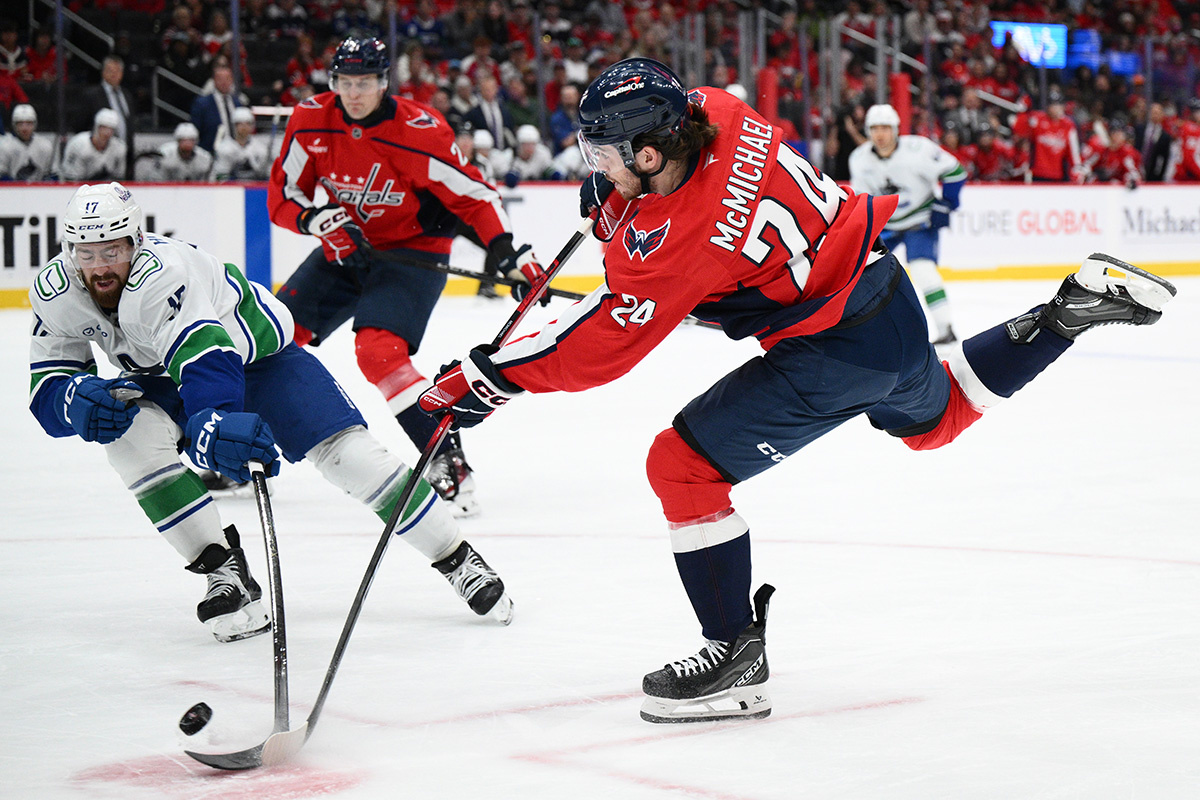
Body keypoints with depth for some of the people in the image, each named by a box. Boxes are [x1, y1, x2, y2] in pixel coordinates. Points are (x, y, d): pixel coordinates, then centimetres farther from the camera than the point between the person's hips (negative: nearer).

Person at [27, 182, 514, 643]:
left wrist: (213, 424, -73)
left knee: (344, 451, -17)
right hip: (160, 377, 5)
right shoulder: (54, 292, -19)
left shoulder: (162, 275, -39)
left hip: (257, 351, -5)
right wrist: (77, 400, -35)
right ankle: (225, 572, -16)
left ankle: (457, 560, -1)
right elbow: (46, 387, -12)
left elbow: (206, 358, -54)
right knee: (129, 436, -26)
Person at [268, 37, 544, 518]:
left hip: (413, 251, -6)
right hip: (347, 247, 6)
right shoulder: (311, 122, -9)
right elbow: (282, 196, -2)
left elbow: (473, 194, -18)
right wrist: (316, 219, -23)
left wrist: (507, 252, -28)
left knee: (378, 348, -27)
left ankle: (446, 460, -25)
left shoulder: (420, 132, -23)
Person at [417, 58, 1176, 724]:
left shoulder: (678, 240, -28)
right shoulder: (712, 110, -8)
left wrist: (484, 379, -17)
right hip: (885, 289, 9)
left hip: (840, 349, -9)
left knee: (684, 464, -8)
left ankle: (737, 660, -2)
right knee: (935, 418, 37)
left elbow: (595, 349, -22)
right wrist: (614, 198, 9)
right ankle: (1076, 307, 29)